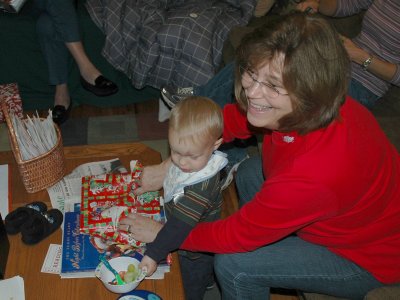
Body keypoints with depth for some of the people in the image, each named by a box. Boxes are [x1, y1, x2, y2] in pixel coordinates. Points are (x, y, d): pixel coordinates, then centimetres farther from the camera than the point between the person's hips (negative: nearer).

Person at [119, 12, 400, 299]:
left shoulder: (312, 177, -42)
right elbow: (233, 119, -4)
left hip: (368, 261, -7)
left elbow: (238, 235, -26)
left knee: (233, 265, -13)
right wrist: (167, 167, -8)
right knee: (249, 174, 13)